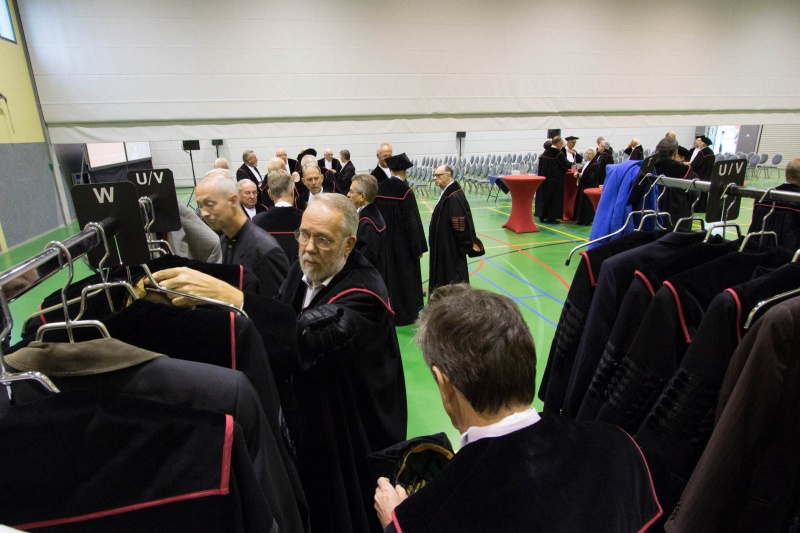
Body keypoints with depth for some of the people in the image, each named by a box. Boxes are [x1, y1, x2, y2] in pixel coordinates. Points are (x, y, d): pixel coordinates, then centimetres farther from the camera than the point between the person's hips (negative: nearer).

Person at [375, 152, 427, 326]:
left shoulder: (379, 188, -2)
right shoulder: (406, 191, -17)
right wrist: (419, 246, -7)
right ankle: (407, 313, 20)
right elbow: (413, 221, -15)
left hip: (384, 241, 5)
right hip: (403, 243, -5)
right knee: (405, 275, 9)